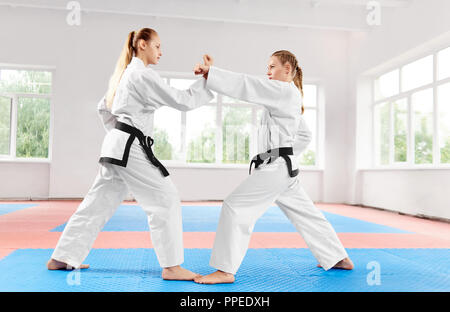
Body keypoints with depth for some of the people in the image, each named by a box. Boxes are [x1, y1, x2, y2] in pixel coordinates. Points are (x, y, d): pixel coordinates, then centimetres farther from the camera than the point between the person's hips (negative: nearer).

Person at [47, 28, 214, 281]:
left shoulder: (125, 73, 20)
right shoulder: (144, 74, -9)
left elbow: (104, 108, 26)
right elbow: (182, 101, -12)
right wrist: (207, 80, -5)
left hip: (115, 145, 10)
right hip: (131, 148, -10)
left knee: (99, 203, 14)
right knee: (165, 201, -6)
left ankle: (62, 258, 23)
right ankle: (171, 267, -3)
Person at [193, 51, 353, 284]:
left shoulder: (284, 91, -9)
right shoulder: (291, 97, 21)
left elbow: (248, 86, -19)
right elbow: (304, 136, 27)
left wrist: (210, 72, -21)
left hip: (275, 167, -11)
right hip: (284, 167, 11)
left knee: (235, 206, -12)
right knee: (305, 213, 20)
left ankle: (225, 270, -8)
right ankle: (339, 258, 34)